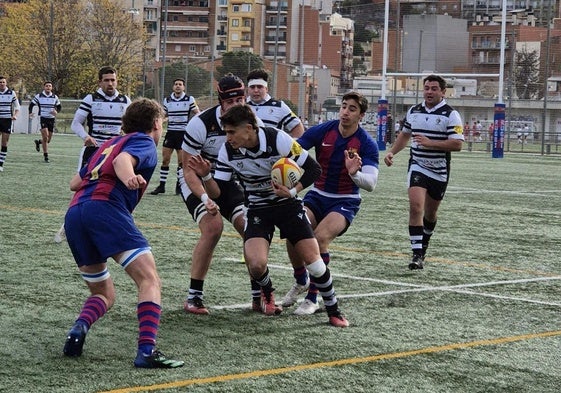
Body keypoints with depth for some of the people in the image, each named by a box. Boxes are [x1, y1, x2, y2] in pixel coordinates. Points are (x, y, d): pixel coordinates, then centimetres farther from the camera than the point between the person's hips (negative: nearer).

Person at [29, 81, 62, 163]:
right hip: (42, 118, -3)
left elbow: (59, 106, 14)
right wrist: (30, 113, -14)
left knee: (48, 140, 7)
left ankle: (38, 142, 41)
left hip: (51, 119, 3)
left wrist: (56, 111, -8)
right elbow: (31, 104, 4)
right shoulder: (39, 96, -3)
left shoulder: (55, 97, 4)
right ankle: (45, 155, -8)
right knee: (45, 136, -18)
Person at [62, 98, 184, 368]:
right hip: (106, 207, -8)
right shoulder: (144, 141, 13)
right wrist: (129, 178, -32)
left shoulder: (109, 143, 34)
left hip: (73, 214, 8)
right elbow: (123, 159, -11)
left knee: (104, 294, 19)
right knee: (150, 279, -12)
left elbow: (75, 183, 35)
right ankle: (147, 350, -29)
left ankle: (79, 328, -11)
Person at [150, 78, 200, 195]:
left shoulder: (189, 100, -2)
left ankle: (179, 186, 11)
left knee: (181, 160, 0)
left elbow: (197, 114, 2)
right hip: (171, 132, 2)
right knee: (165, 159, 0)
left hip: (183, 133, -2)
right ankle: (161, 185, 7)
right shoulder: (167, 100, 7)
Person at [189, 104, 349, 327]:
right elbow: (216, 193, -10)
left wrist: (293, 191, -25)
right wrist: (205, 175, -29)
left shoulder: (278, 139, -22)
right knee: (256, 265, -22)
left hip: (287, 204, -1)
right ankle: (267, 292, 16)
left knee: (313, 259, -12)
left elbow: (314, 169, -13)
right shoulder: (228, 151, -13)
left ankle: (334, 312, 11)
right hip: (257, 209, 1)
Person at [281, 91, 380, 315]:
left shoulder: (367, 144, -13)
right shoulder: (322, 131, -7)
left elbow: (370, 184, -21)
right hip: (317, 196, 3)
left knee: (321, 237, -29)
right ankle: (300, 282, 10)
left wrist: (354, 173, -42)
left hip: (345, 202, -3)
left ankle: (312, 298, -15)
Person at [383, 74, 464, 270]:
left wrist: (430, 143, -25)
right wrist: (392, 152, 10)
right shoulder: (413, 111, 7)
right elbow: (405, 134, 24)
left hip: (439, 171, -2)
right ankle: (417, 254, -20)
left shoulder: (450, 114, -9)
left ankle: (423, 245, 39)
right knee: (415, 206, -18)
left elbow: (457, 144, -17)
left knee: (430, 213, 12)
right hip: (417, 167, 2)